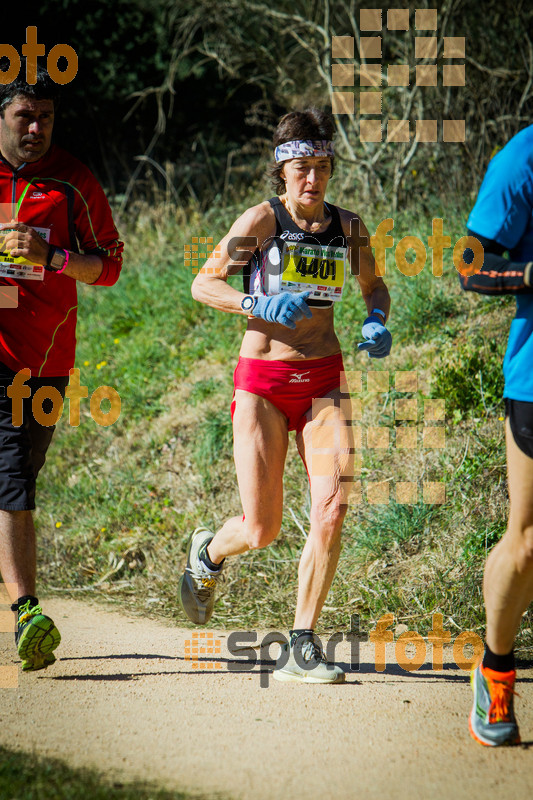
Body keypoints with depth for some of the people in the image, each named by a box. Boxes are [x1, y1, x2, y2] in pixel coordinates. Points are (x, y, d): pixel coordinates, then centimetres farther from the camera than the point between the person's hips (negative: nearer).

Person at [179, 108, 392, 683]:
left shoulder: (346, 226, 7)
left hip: (324, 381, 3)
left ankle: (302, 647, -9)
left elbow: (373, 285, 23)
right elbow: (203, 284, -3)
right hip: (263, 381, -3)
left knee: (333, 506, -18)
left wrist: (376, 323, 1)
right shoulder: (261, 220, -4)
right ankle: (207, 554, 37)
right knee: (261, 532, -2)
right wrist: (258, 305, -20)